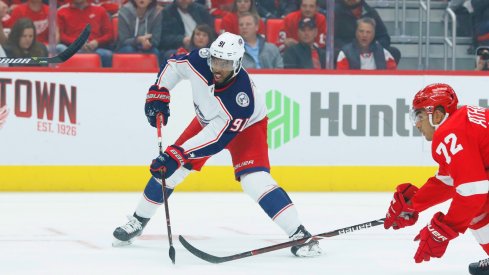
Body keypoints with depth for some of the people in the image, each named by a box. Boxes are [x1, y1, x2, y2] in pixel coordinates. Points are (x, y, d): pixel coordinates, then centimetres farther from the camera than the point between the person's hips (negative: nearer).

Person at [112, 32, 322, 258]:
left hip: (246, 127, -6)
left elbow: (218, 137, -37)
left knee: (254, 179, -27)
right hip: (208, 119, 6)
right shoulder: (199, 61, -29)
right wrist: (158, 92, -12)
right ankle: (138, 221, 22)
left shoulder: (241, 96, -41)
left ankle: (299, 233, -24)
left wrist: (178, 153, -40)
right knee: (168, 168, 1)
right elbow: (174, 64, -4)